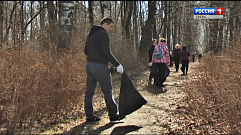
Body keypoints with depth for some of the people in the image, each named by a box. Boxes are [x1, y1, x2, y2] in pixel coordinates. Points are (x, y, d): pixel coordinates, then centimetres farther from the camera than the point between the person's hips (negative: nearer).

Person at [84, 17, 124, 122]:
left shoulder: (90, 34, 18)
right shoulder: (103, 34, -11)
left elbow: (86, 51, 22)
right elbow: (106, 52, -19)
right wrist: (117, 65, -15)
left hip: (89, 65, 9)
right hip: (100, 66, -9)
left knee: (89, 91, 8)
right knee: (107, 92, 1)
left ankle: (89, 116, 12)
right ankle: (113, 115, 10)